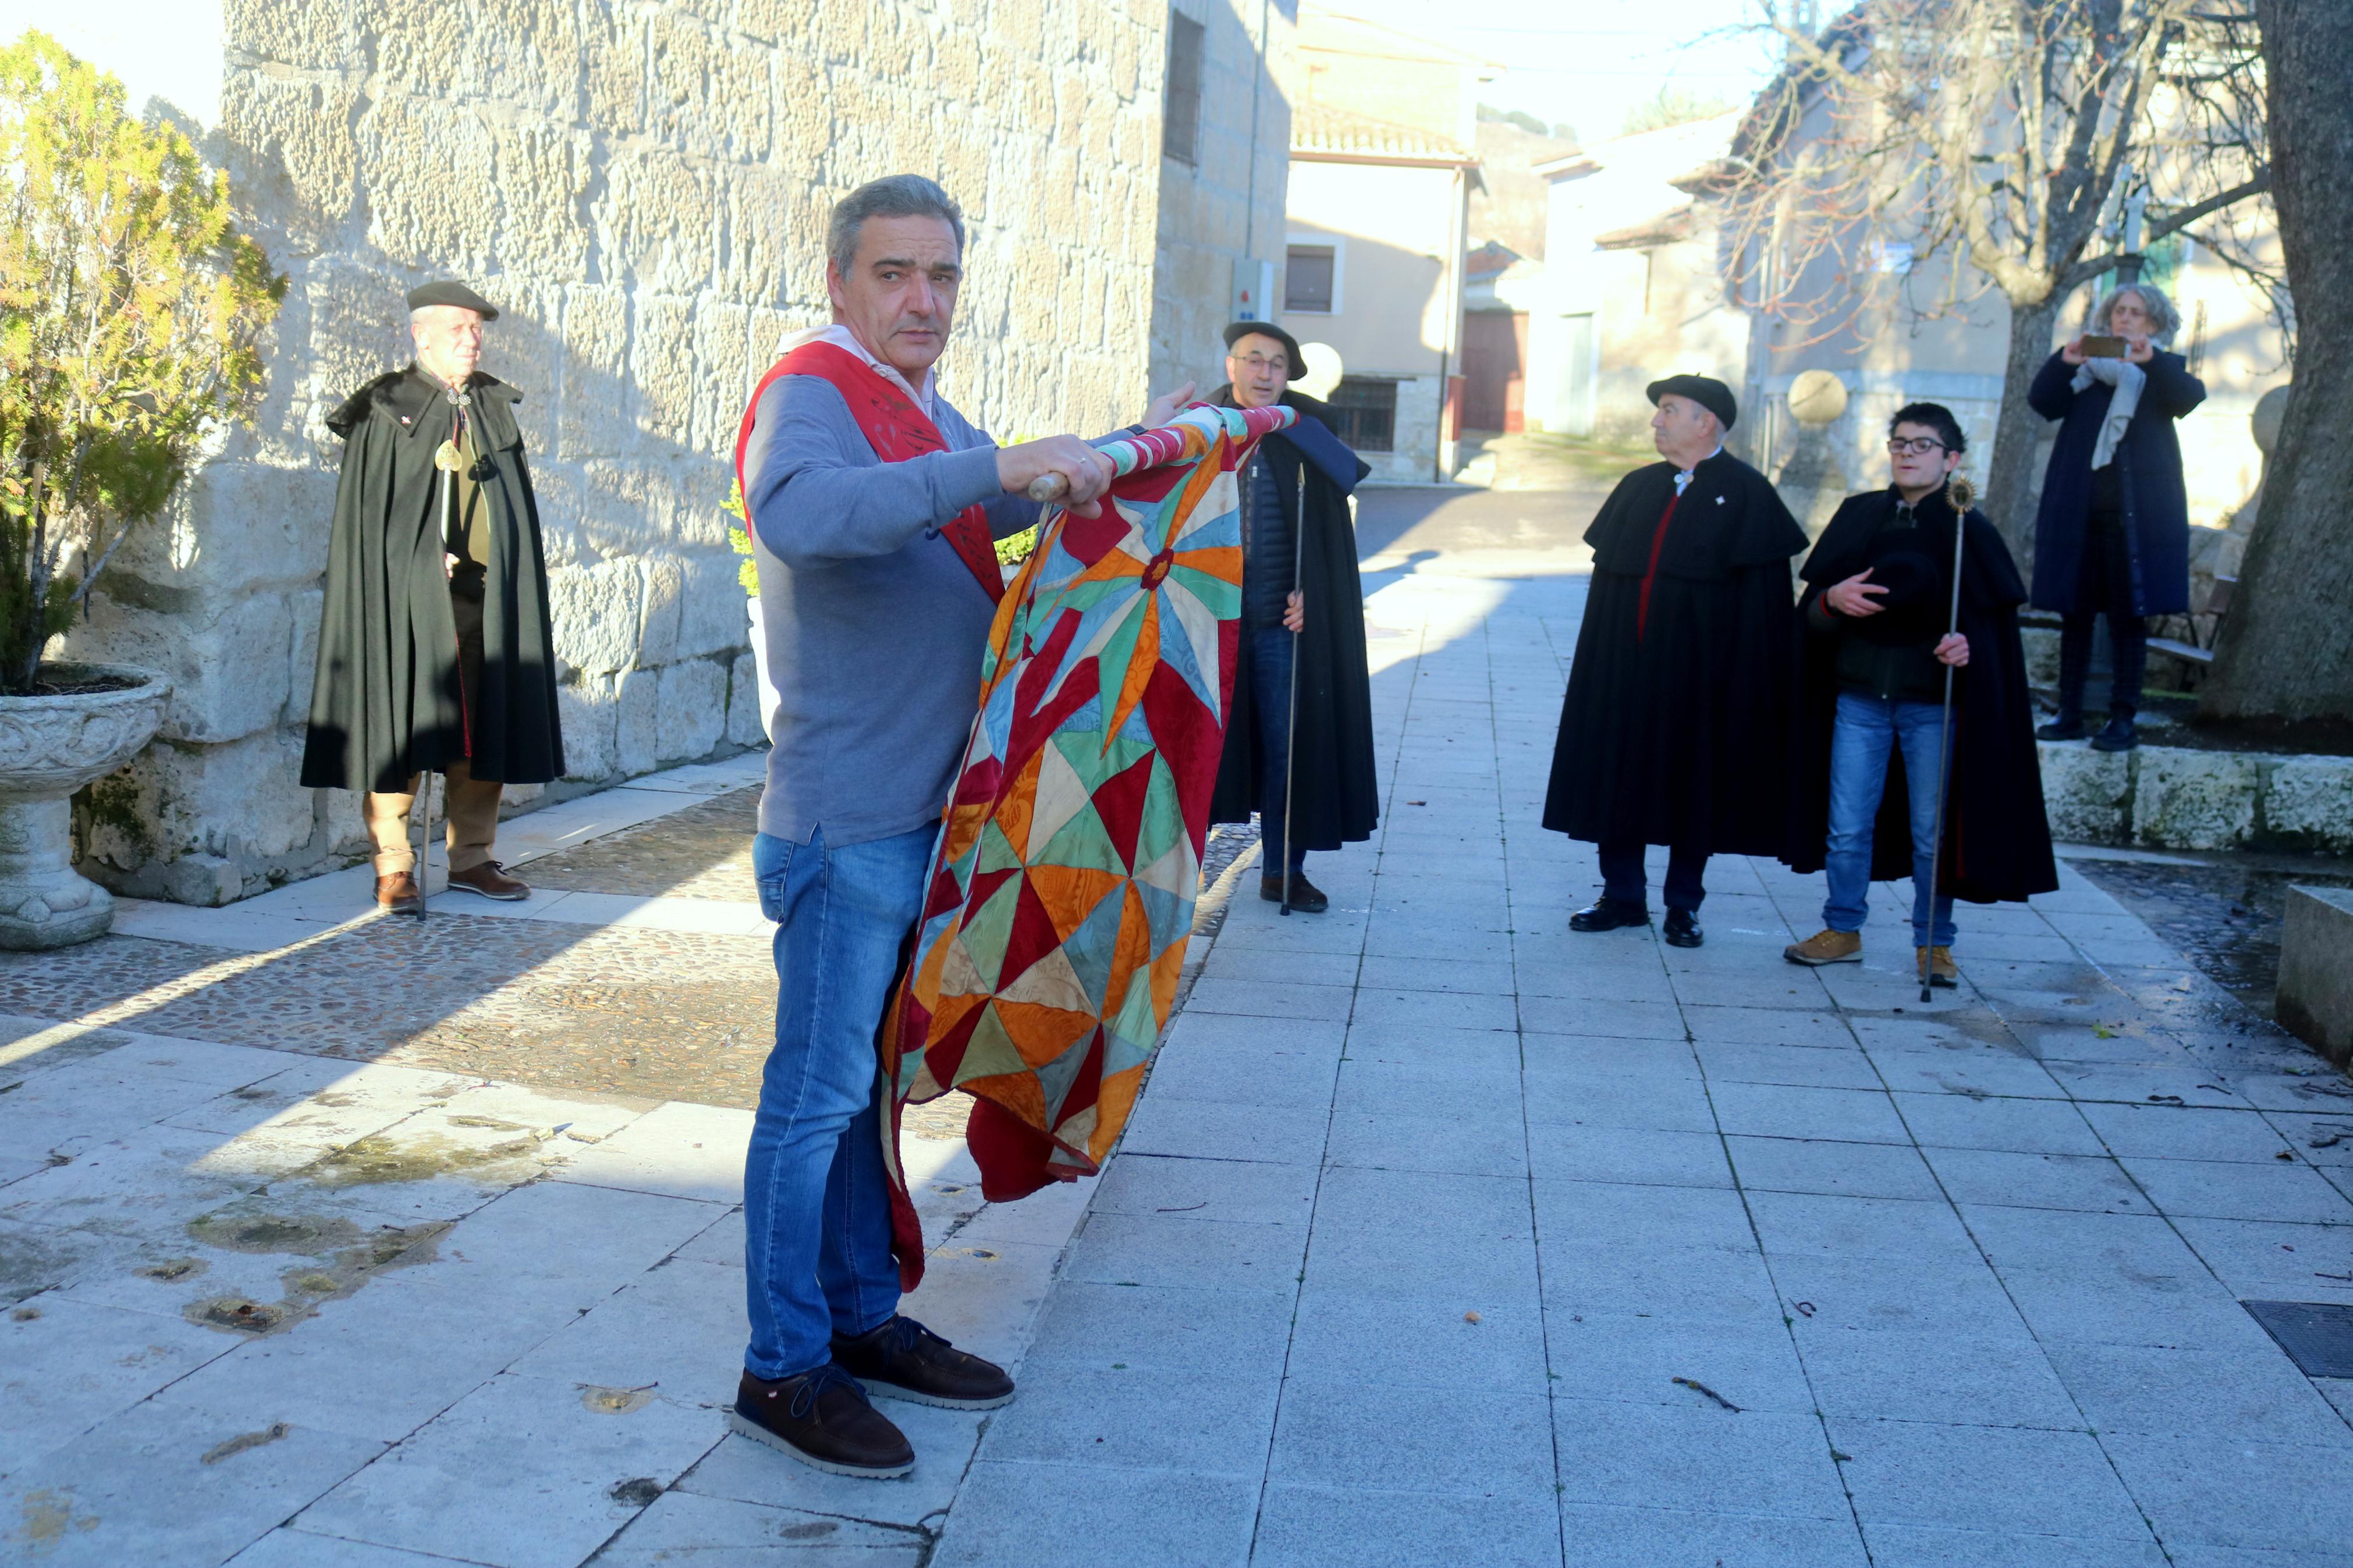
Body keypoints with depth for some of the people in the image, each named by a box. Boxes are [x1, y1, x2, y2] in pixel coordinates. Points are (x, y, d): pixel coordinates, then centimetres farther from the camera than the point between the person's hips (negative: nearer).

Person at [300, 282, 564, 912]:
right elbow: (368, 514, -5)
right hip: (410, 599, -5)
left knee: (485, 726, 8)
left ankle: (471, 857, 20)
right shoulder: (385, 411, -1)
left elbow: (518, 503, 14)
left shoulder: (495, 408, 13)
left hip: (486, 597, 5)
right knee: (400, 728, -1)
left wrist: (518, 587, 4)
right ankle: (393, 867, 8)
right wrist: (424, 563, -16)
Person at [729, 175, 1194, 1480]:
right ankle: (782, 1372, 8)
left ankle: (864, 1321, 29)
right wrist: (992, 466, -39)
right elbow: (798, 509, -36)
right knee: (817, 1093, -2)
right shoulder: (810, 390, -13)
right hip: (846, 819, -9)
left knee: (869, 1081, 17)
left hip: (919, 812, 9)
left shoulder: (925, 413, 16)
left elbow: (1009, 504, 36)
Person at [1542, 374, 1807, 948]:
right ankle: (1622, 896, 20)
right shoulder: (1637, 489, 10)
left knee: (1694, 786, 5)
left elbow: (1761, 599, -8)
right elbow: (1606, 576, 11)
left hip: (1700, 674, -4)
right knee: (1617, 777, 7)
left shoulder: (1747, 494, -4)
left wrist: (1742, 682, -14)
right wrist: (1594, 664, 5)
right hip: (1624, 668, 5)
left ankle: (1683, 906, 18)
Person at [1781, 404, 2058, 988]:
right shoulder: (1858, 517, 7)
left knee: (1932, 832, 3)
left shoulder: (1969, 531, 0)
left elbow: (1995, 623, 0)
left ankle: (1933, 944, 17)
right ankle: (1843, 930, 21)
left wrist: (1966, 646, -21)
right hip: (1859, 698, 2)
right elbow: (1811, 618, 6)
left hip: (1933, 704, -2)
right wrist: (1833, 600, -16)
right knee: (1846, 825, 5)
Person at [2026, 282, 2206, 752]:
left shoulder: (2166, 369, 13)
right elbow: (2042, 401, 1)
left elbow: (2190, 398, -8)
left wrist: (2150, 359, -22)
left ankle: (2123, 720, -3)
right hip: (2078, 506, 2)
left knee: (2129, 614, -4)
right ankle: (2070, 714, 8)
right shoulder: (2084, 367, 17)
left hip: (2136, 510, -2)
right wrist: (2064, 362, -16)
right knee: (2074, 612, 3)